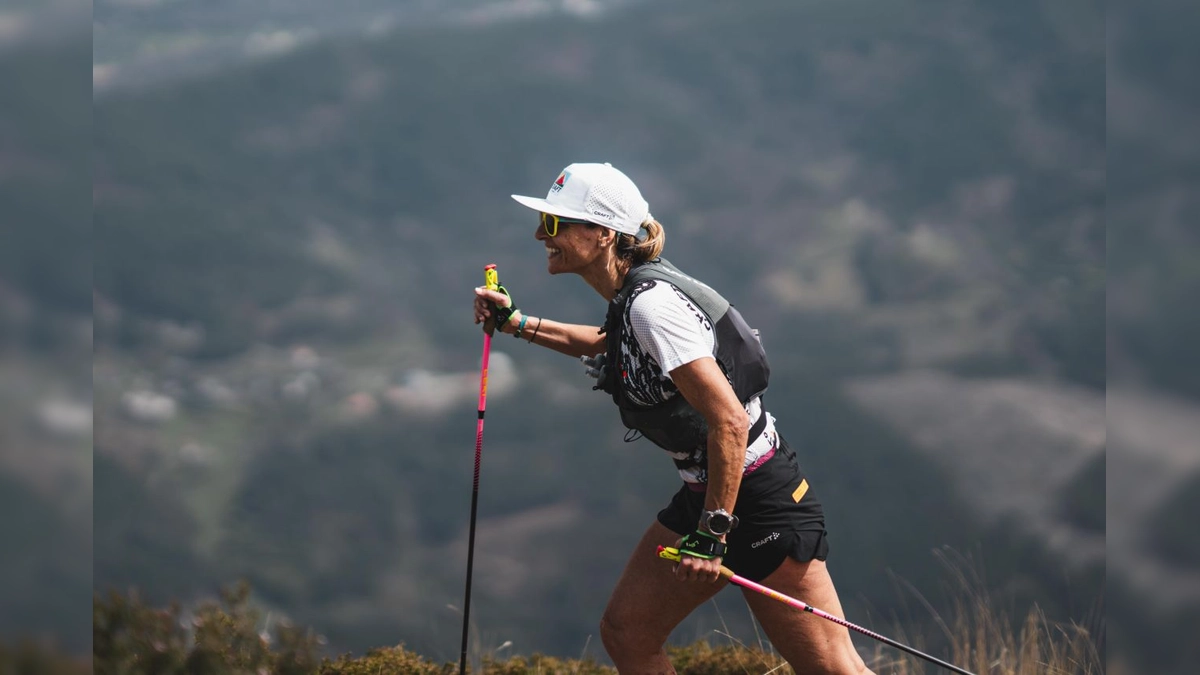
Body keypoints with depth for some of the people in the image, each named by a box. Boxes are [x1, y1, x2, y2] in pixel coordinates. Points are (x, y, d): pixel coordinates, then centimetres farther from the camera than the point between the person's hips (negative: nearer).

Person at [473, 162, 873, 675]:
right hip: (705, 496, 10)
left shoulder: (652, 304, -22)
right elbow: (615, 345, 33)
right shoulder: (634, 294, 5)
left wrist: (713, 533, -25)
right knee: (625, 634, 8)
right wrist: (517, 324, 26)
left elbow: (730, 422, -28)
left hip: (760, 502, -10)